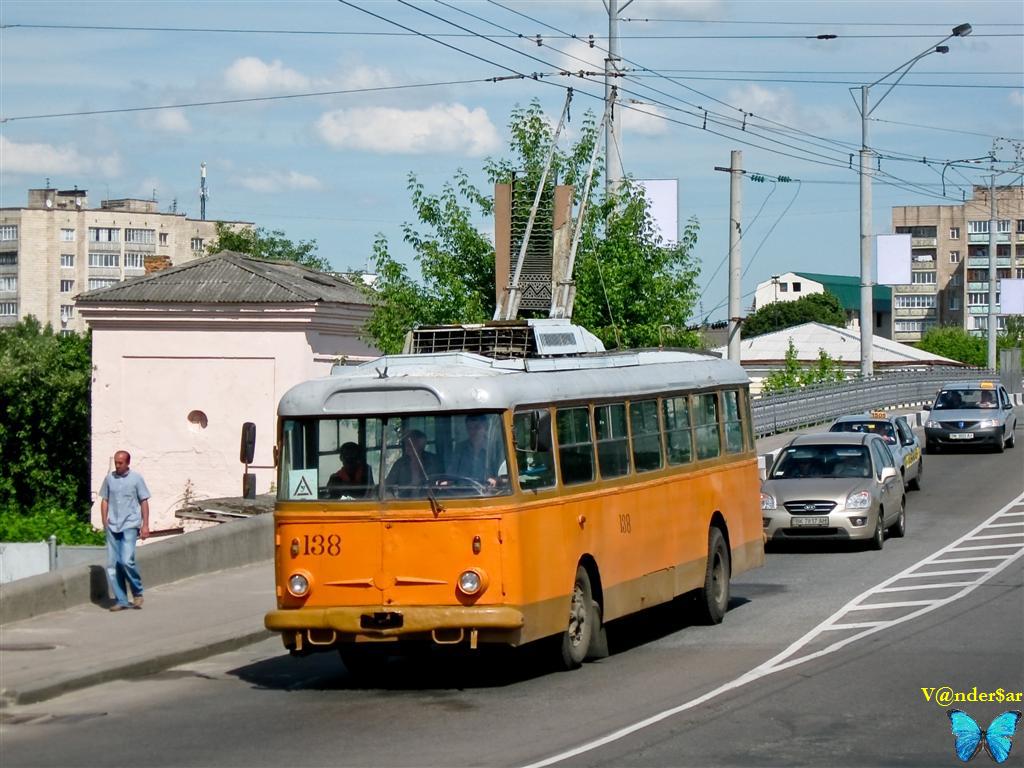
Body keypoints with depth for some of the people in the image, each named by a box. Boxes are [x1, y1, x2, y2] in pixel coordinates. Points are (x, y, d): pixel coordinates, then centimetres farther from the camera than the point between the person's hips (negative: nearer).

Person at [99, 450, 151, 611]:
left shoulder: (136, 479, 1)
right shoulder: (109, 479, 9)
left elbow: (144, 502, 4)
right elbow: (104, 501, 16)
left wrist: (145, 525, -1)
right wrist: (105, 522, 8)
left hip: (130, 525, -4)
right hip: (113, 526, 4)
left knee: (127, 560, -16)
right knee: (112, 565, 0)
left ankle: (137, 592, 5)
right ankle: (121, 600, 6)